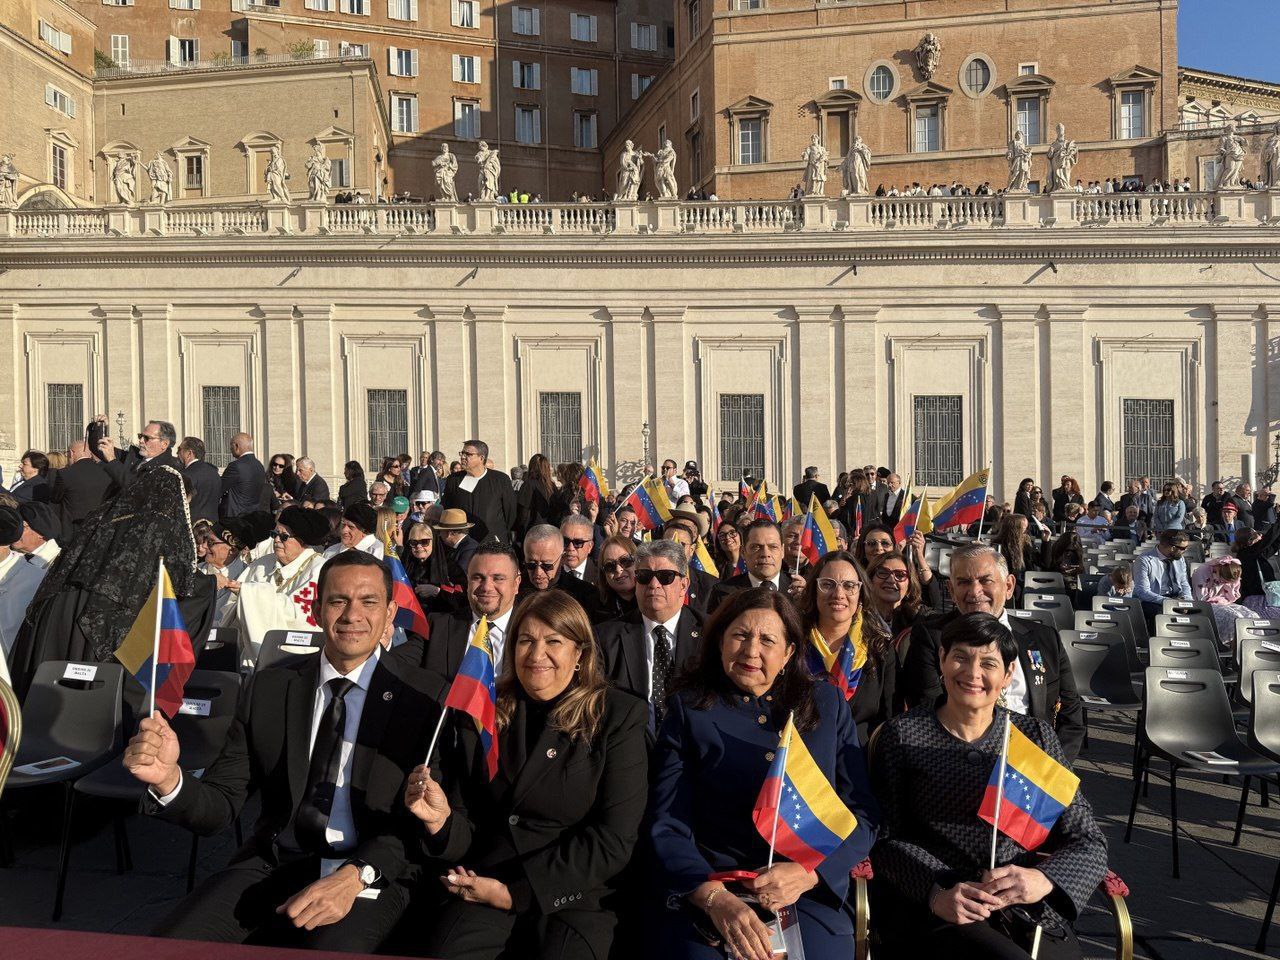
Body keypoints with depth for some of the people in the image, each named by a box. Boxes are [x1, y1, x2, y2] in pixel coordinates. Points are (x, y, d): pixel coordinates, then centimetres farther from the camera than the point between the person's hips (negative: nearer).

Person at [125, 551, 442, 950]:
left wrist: (356, 875, -23)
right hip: (270, 863, 4)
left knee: (330, 948, -32)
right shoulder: (270, 687, 6)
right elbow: (221, 805, 4)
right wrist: (167, 779, -17)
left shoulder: (423, 697, -5)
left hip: (370, 875, -3)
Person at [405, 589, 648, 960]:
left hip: (576, 896, -1)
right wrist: (441, 820, -15)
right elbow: (467, 830, 8)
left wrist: (515, 892, -11)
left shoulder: (619, 717, -3)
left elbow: (614, 840, -8)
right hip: (483, 887, 2)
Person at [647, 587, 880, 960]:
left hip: (811, 899, 2)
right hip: (704, 900, -1)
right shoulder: (689, 710, 3)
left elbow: (862, 815, 6)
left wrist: (806, 874, -11)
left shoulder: (827, 704, 8)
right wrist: (715, 898, -20)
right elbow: (667, 827, -3)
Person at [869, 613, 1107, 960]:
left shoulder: (1035, 736, 11)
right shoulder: (902, 735, 4)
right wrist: (935, 891, -17)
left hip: (1032, 912, 3)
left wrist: (1045, 879, -13)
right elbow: (886, 838, 1)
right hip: (933, 914, -3)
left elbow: (1089, 843, 8)